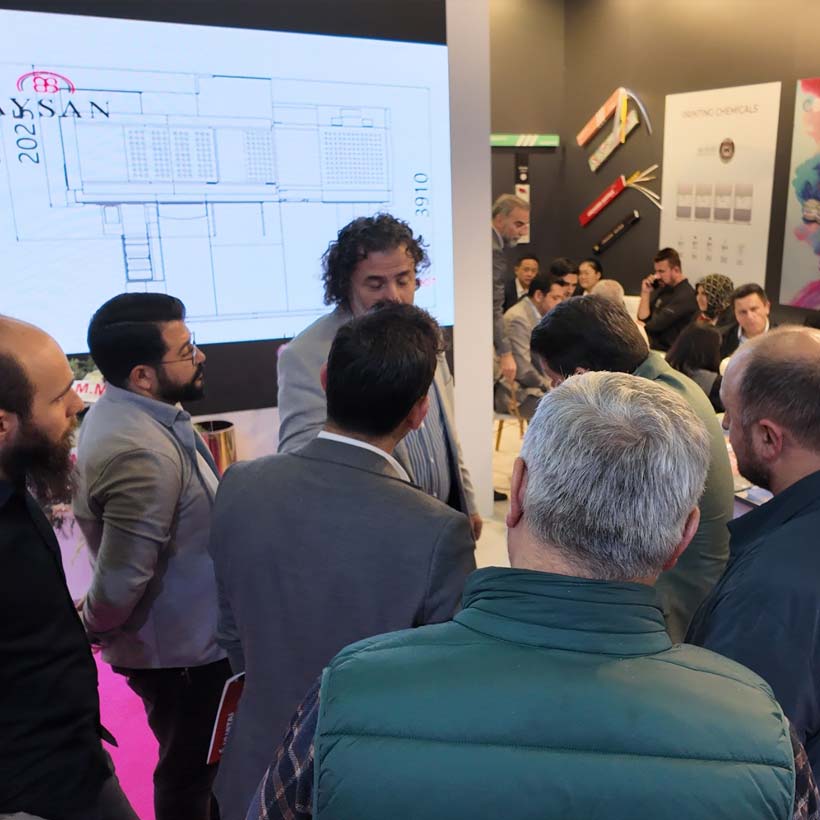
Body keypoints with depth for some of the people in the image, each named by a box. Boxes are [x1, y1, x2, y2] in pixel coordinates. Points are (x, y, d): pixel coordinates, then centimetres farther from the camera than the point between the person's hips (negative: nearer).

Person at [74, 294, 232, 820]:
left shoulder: (139, 412, 0)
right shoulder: (142, 453, -33)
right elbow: (121, 579, -30)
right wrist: (95, 630, -10)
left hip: (187, 629, 9)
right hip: (180, 645, -9)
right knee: (188, 768, 16)